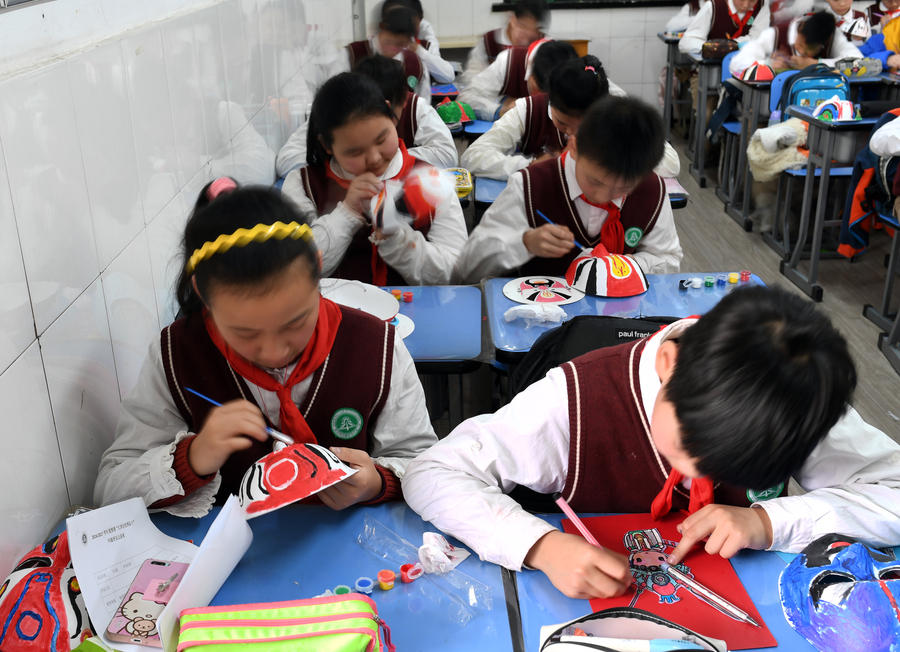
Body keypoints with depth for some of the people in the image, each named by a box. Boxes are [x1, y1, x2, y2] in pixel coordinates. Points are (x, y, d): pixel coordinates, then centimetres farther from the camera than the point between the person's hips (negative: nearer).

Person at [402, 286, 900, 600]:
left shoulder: (798, 405, -18)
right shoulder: (577, 399, -24)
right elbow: (431, 474, -22)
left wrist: (768, 521, -27)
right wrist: (542, 545, -38)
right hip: (598, 610, -2)